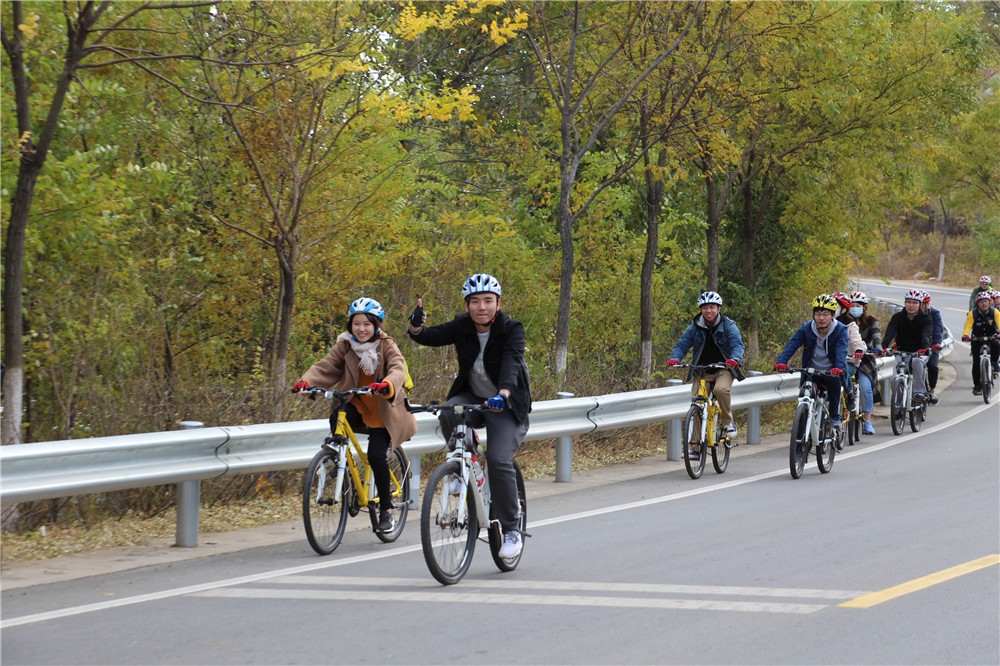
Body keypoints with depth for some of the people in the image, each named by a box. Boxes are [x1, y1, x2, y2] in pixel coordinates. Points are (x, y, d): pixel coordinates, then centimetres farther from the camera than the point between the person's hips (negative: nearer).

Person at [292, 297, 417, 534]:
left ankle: (386, 510, 0)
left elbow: (398, 370, -28)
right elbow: (325, 367, -13)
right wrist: (306, 381, -34)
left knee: (376, 456, -17)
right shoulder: (345, 346, -2)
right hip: (357, 407, 3)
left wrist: (386, 385, -52)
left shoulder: (387, 346, -11)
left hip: (382, 410, -3)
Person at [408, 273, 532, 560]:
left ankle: (511, 530, -8)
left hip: (505, 405, -3)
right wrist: (417, 327, -38)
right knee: (448, 416, -31)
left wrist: (503, 393, -52)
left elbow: (511, 362, -33)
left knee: (499, 459, -23)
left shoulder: (511, 330, -17)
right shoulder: (462, 326, -5)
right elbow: (430, 337, -14)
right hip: (471, 396, 4)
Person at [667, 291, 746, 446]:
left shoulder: (728, 325, -6)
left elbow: (737, 344, -17)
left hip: (723, 369, -3)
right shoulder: (695, 327, 0)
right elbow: (682, 345, -3)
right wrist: (674, 358, -25)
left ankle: (728, 422, -12)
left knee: (721, 389, -34)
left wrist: (735, 358, -39)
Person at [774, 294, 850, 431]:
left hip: (830, 372, -2)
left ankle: (834, 416, -15)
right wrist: (781, 362, -37)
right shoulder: (806, 328, -7)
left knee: (834, 380, -31)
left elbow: (841, 351, -28)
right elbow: (792, 345, -19)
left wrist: (839, 368, -48)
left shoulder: (840, 330, -11)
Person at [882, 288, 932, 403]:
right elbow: (890, 333, -18)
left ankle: (919, 392, -35)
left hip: (919, 352, -2)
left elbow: (926, 334, -23)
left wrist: (926, 347, -45)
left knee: (917, 362, -36)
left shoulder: (925, 318, -4)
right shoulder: (897, 317, -1)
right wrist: (884, 346, -38)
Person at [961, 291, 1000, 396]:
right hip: (977, 338, 0)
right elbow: (968, 326, -26)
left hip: (992, 337, 0)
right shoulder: (973, 314, -15)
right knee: (976, 362, -6)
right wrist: (965, 335, -47)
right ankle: (977, 386, 5)